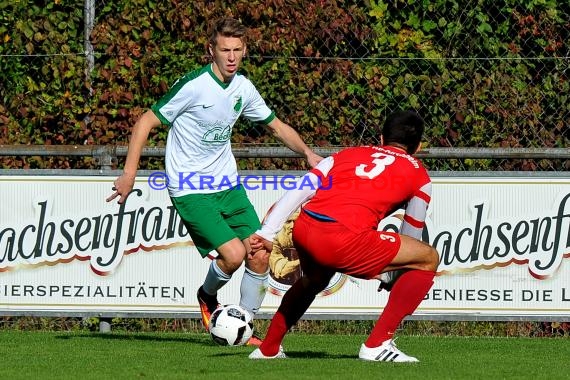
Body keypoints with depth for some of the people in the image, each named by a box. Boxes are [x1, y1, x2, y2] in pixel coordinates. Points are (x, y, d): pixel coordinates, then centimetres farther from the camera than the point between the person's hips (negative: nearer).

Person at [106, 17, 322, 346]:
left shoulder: (243, 88, 2)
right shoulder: (193, 86, -18)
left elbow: (277, 126, 16)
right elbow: (147, 122, -12)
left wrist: (307, 152, -2)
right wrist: (129, 174, -18)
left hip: (227, 184, 6)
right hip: (190, 191, -6)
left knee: (260, 256, -3)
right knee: (233, 253, -20)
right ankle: (208, 296, 12)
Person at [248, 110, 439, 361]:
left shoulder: (347, 154, 27)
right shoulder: (418, 175, 19)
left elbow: (298, 191, 16)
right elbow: (411, 235, 27)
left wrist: (267, 233, 13)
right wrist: (390, 276, 41)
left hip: (303, 230, 6)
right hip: (345, 241, -6)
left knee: (313, 280, 40)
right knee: (428, 259, 10)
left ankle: (268, 348, 46)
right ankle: (377, 345, 5)